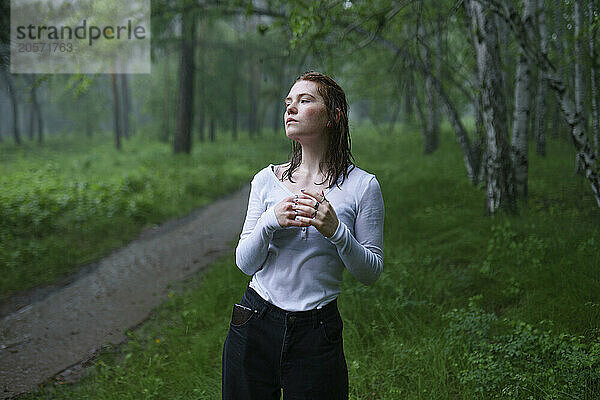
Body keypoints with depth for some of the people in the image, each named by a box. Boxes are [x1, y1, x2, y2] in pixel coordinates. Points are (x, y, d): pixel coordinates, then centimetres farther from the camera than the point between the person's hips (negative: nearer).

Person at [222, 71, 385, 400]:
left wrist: (335, 231, -19)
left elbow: (371, 272, -3)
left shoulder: (362, 186, -4)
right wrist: (270, 222, -16)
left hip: (317, 334, -2)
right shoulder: (267, 180, 4)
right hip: (255, 326, 3)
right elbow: (245, 264, 2)